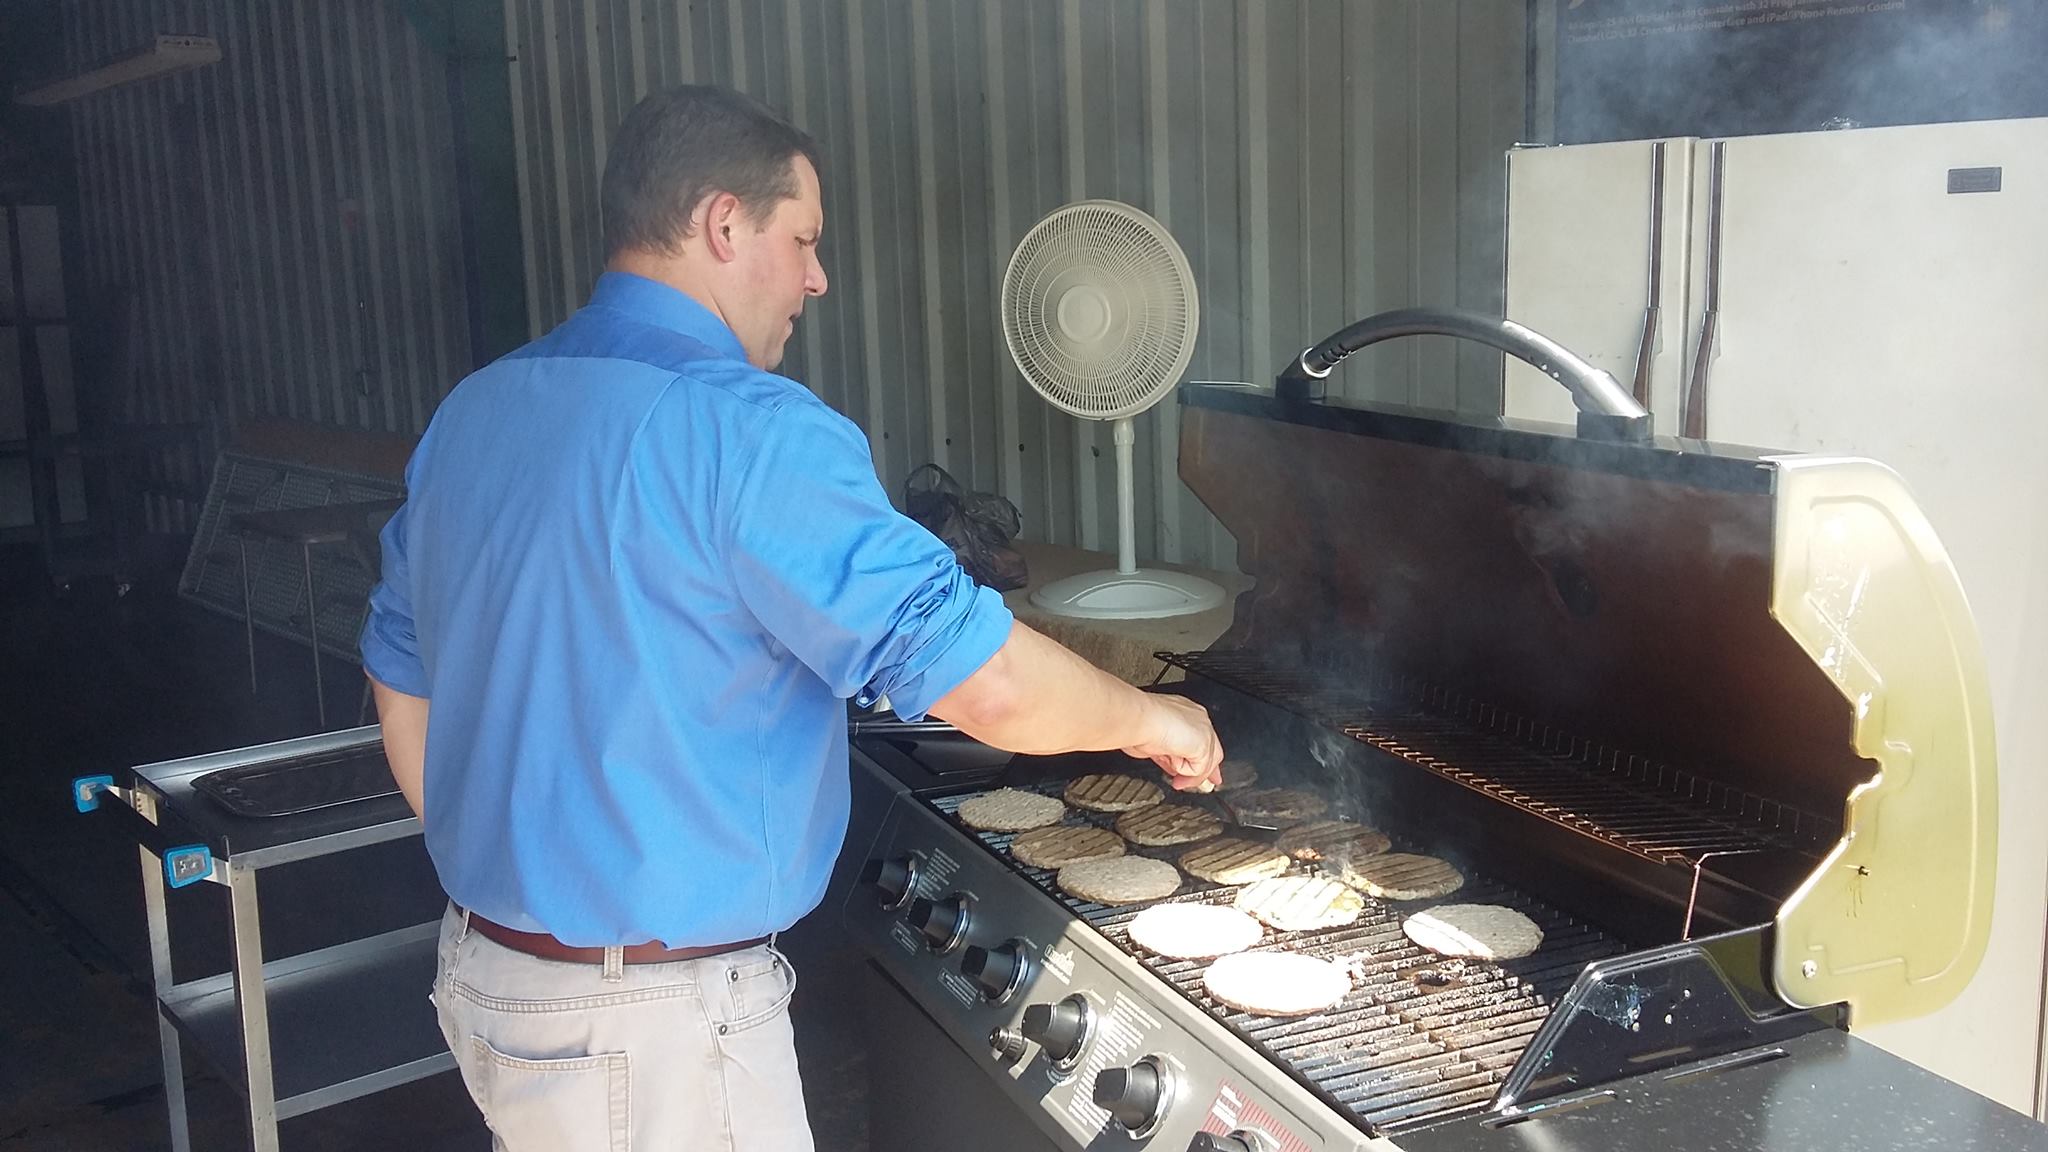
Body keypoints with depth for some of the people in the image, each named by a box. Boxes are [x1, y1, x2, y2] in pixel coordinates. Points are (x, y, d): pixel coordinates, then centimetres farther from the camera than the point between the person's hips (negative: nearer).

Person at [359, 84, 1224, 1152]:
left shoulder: (471, 410, 4)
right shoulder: (748, 432, -22)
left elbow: (404, 690, 13)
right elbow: (988, 683, -24)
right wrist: (1151, 720, -4)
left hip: (481, 970, 8)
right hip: (650, 1022, -8)